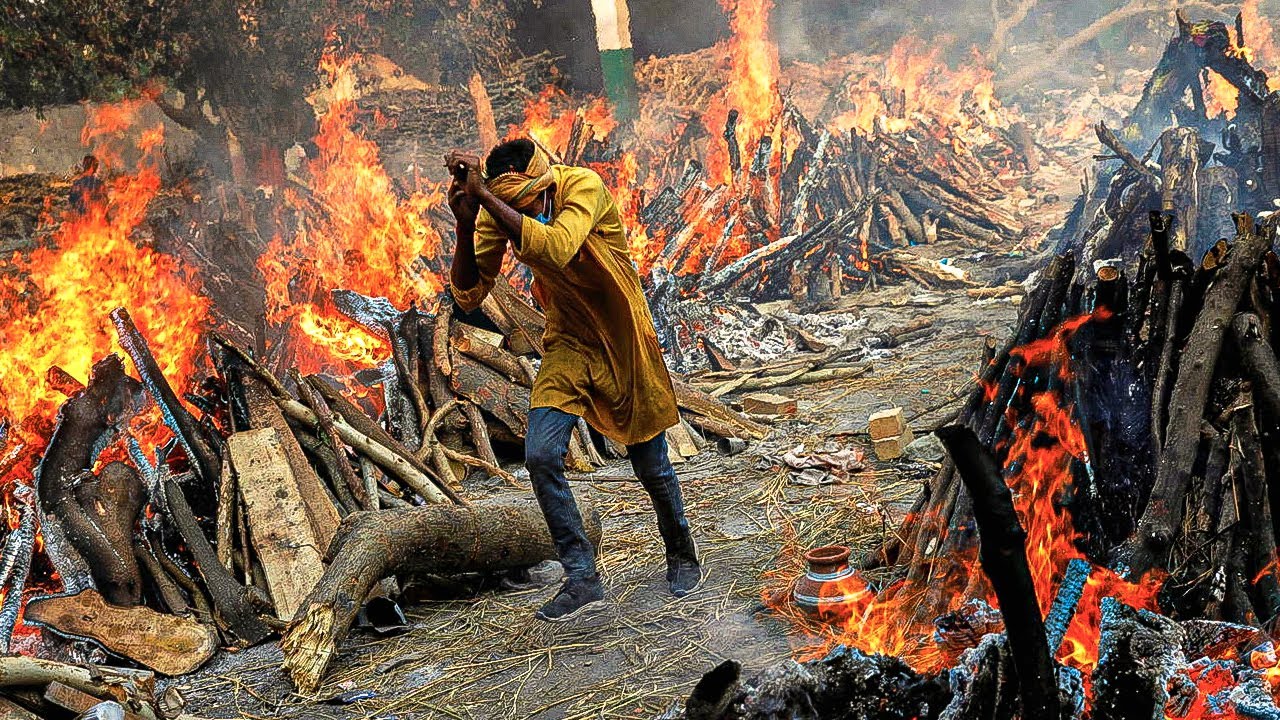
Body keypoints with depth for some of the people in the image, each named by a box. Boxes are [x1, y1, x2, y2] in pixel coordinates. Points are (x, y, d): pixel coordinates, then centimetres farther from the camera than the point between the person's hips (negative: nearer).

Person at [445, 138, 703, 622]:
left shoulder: (585, 187, -27)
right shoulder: (498, 211, -13)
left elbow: (555, 250, -46)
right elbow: (468, 296, -14)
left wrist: (483, 194, -44)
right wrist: (465, 224, -29)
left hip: (623, 338, -3)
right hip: (568, 341, 4)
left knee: (651, 465, 8)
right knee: (540, 456, -13)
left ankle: (681, 555, 36)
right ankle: (583, 580, 0)